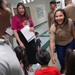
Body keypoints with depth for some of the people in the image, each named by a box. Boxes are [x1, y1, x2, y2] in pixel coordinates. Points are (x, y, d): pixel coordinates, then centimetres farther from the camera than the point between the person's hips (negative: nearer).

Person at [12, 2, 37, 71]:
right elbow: (15, 31, -15)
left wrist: (32, 28, -9)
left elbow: (32, 26, 17)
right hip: (22, 37, -5)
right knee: (26, 52, 10)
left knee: (34, 50, 15)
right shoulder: (15, 18, -13)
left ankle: (36, 63, 39)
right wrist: (20, 42, -19)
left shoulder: (28, 17, 4)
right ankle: (28, 65, 34)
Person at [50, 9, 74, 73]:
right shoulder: (53, 28, -34)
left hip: (69, 42, 1)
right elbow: (52, 42, -35)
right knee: (61, 57, -3)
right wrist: (52, 56, -37)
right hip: (59, 44, -1)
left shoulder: (70, 21, -29)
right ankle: (63, 67, 34)